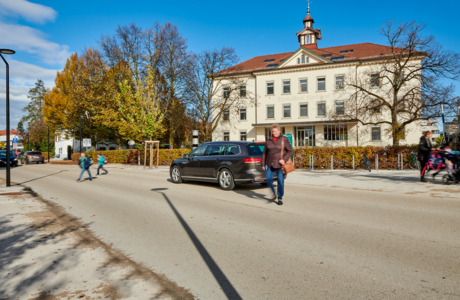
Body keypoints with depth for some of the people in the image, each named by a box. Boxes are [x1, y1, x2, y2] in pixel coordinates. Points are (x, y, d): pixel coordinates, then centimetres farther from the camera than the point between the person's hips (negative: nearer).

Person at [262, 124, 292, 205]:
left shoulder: (284, 139, 0)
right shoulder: (269, 140, 10)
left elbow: (290, 151, -2)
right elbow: (264, 153, 13)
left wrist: (284, 159, -16)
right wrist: (263, 164, 9)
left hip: (280, 165, -3)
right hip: (270, 164, 3)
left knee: (280, 181, -1)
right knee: (268, 179, -9)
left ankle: (280, 198, 14)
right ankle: (273, 194, 15)